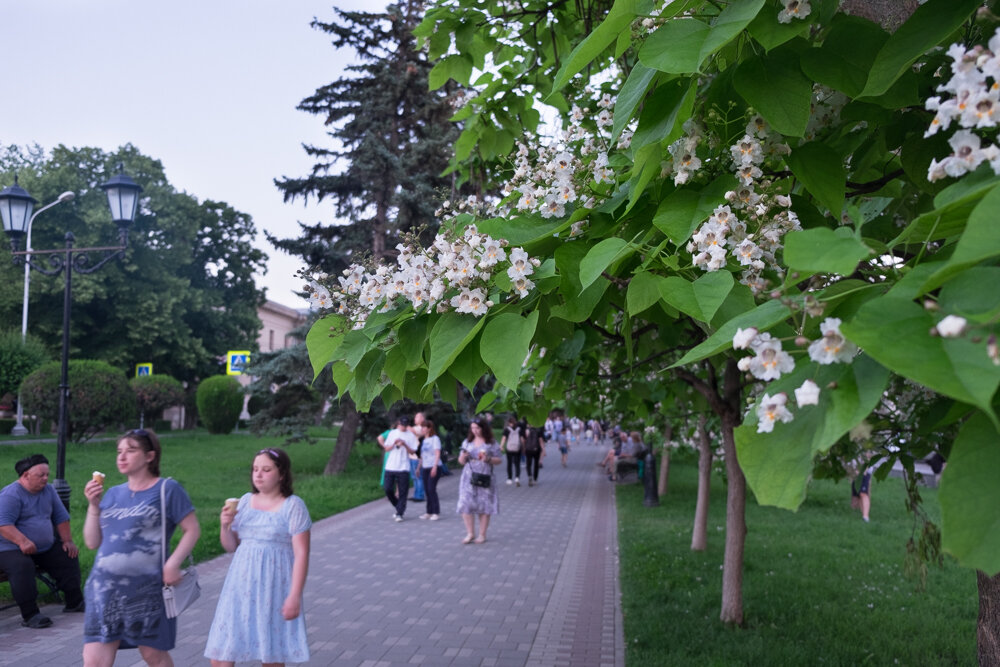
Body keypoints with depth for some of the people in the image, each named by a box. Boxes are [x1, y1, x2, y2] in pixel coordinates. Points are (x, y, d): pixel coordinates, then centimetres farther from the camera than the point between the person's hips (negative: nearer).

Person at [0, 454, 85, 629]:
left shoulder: (48, 490, 9)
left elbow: (61, 517, 16)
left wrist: (67, 541, 7)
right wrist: (22, 541, -38)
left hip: (46, 548, 8)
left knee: (69, 557, -1)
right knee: (22, 566, -35)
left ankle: (74, 602, 10)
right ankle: (29, 615, -30)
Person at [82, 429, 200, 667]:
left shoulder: (167, 489, -2)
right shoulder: (113, 493, 13)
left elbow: (192, 529, -3)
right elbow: (93, 542, 11)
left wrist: (173, 564, -14)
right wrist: (93, 505, 0)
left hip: (147, 589, -4)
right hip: (105, 589, 5)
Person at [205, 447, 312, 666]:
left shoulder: (293, 506, -7)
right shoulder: (246, 501, 8)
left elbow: (301, 554, -11)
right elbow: (231, 546, 14)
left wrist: (295, 596, -16)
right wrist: (224, 526, -6)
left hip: (273, 587, -5)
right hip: (242, 585, 5)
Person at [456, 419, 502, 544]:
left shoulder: (491, 443, 3)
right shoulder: (467, 442, 12)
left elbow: (499, 459, 3)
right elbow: (461, 461, 15)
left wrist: (488, 459, -14)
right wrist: (463, 456, -8)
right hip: (469, 477, 2)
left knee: (484, 507, 0)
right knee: (466, 505, -8)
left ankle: (482, 535, 10)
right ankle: (470, 533, 3)